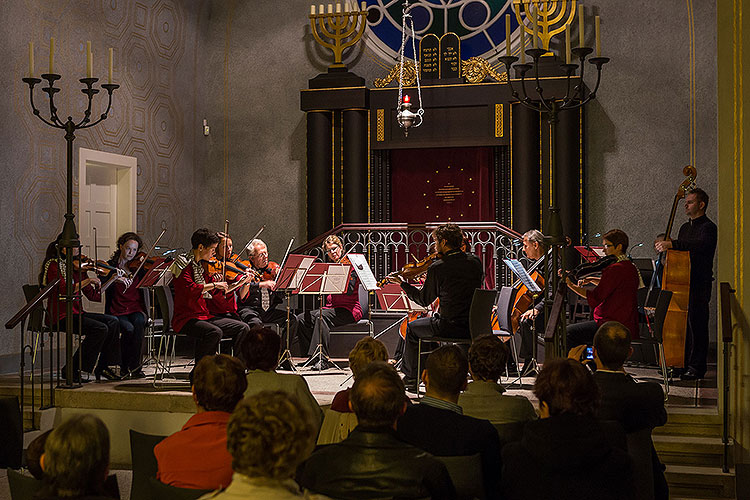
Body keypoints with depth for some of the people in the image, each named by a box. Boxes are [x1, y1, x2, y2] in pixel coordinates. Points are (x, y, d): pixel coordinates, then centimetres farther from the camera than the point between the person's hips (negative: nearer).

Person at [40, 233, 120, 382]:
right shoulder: (53, 265, -7)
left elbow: (93, 295, 10)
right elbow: (64, 289, -23)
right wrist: (87, 280, -20)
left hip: (77, 313, 8)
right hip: (60, 316, -8)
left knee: (112, 322, -8)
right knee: (99, 329, -23)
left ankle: (102, 367, -2)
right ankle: (72, 369, -13)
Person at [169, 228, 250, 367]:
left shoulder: (202, 266, 16)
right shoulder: (184, 263, -9)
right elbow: (189, 289, -27)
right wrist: (214, 285, -27)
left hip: (204, 316, 9)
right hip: (186, 318, -9)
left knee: (243, 328, -2)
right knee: (215, 332, -34)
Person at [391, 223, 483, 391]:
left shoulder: (437, 267, -15)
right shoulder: (475, 262, 0)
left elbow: (424, 300, -4)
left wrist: (403, 283, 9)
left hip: (451, 327, -6)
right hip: (474, 326, 6)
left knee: (412, 328, 21)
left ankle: (410, 378, 28)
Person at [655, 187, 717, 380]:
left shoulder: (708, 227, -7)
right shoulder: (685, 227, 21)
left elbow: (700, 245, -29)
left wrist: (671, 244, -36)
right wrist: (665, 246, 10)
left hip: (699, 285, -8)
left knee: (696, 325, -7)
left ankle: (696, 368, -3)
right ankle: (683, 363, 16)